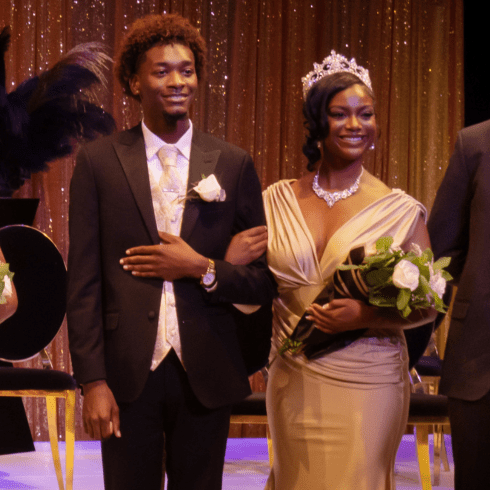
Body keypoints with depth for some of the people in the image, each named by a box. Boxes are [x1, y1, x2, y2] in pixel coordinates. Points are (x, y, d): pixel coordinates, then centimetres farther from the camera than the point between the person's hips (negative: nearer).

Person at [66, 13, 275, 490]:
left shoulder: (233, 164, 3)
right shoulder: (98, 162, 0)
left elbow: (264, 280, 5)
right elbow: (83, 282, -1)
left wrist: (202, 268, -12)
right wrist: (92, 382, -7)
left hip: (205, 378, 1)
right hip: (127, 376, -1)